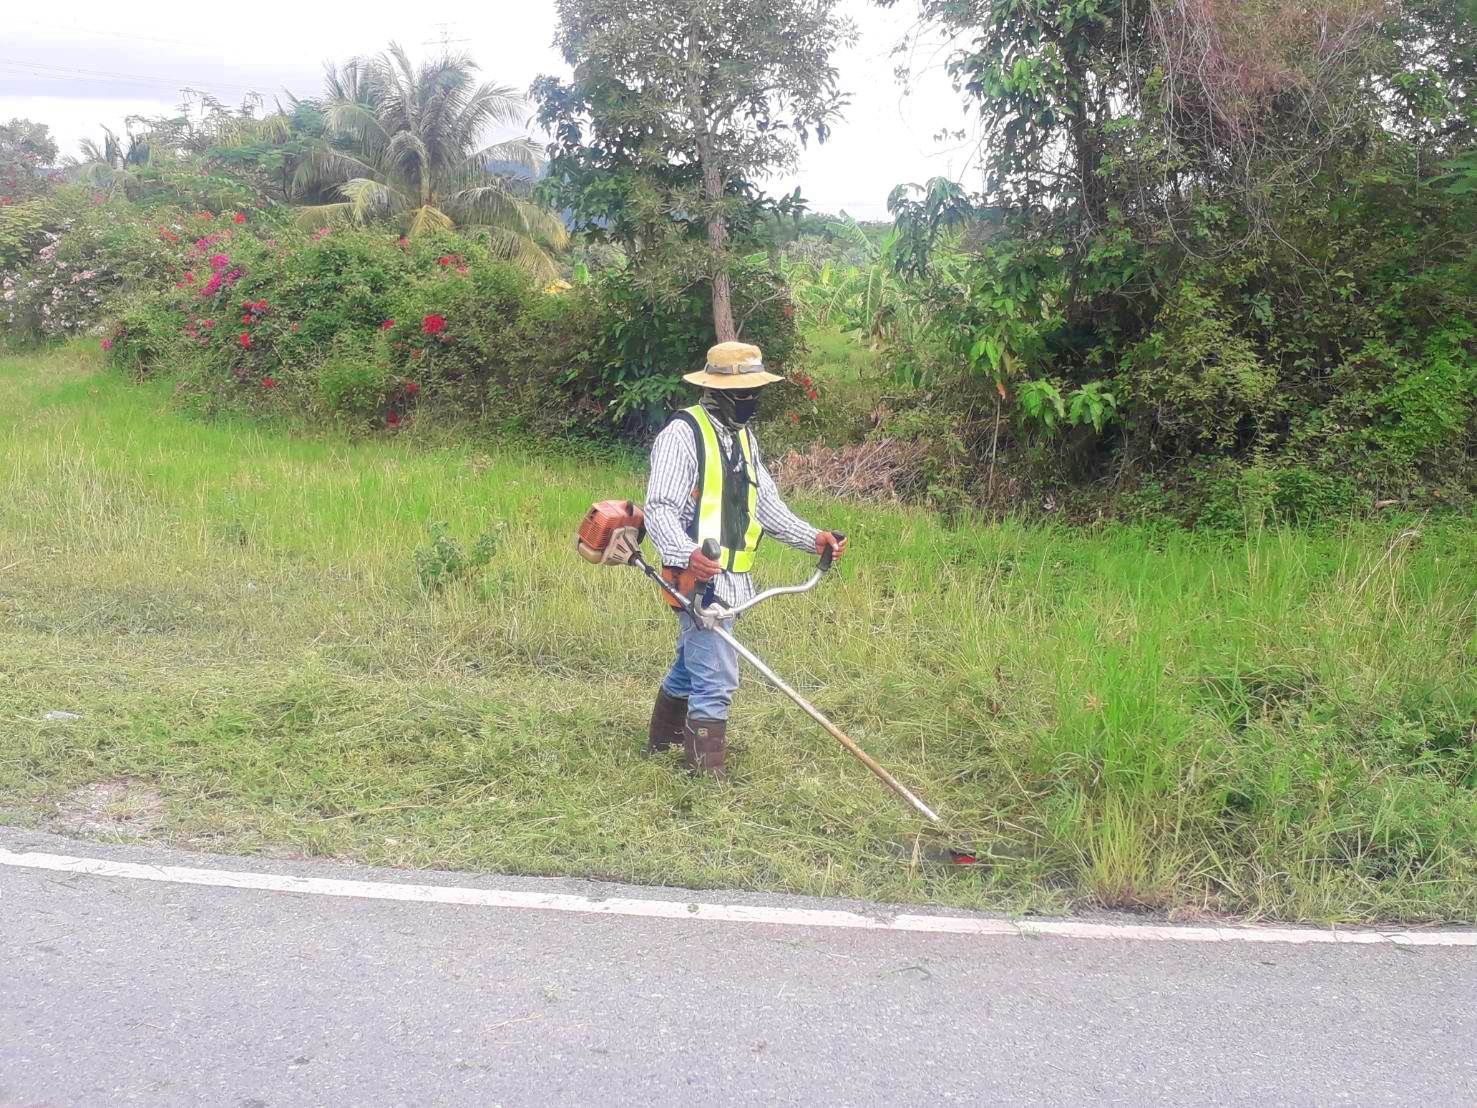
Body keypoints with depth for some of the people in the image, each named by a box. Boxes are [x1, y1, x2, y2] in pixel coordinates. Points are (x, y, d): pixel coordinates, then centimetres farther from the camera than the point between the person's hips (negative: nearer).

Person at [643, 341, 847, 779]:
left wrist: (812, 537, 6)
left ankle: (663, 738, 40)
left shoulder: (744, 436, 16)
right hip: (699, 576, -9)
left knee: (691, 665, 23)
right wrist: (687, 554, -36)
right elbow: (659, 508, -19)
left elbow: (767, 503, 18)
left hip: (731, 578, 9)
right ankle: (708, 770, -1)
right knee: (716, 678, -10)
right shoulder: (683, 433, -13)